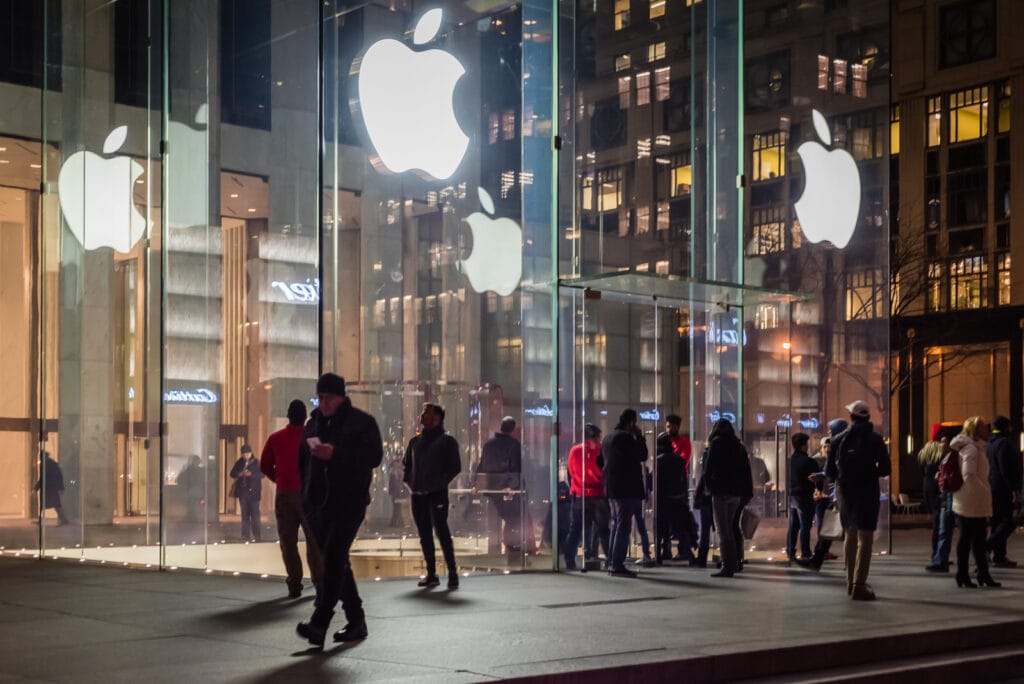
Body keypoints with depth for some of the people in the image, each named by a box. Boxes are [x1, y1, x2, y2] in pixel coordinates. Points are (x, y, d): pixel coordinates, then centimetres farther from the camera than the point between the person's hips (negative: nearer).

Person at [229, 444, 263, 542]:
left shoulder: (256, 463, -3)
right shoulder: (239, 463, 7)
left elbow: (262, 474, -10)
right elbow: (232, 473, 9)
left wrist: (251, 474, -25)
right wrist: (239, 474, -13)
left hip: (253, 492, -3)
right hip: (242, 492, 4)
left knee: (255, 514, -4)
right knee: (245, 514, 8)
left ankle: (256, 535, 0)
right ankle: (246, 535, 12)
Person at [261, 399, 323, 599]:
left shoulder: (275, 438, 0)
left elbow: (265, 466, 4)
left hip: (284, 493, 1)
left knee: (288, 540, 5)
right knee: (314, 538, 10)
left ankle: (294, 584, -1)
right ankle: (319, 581, 10)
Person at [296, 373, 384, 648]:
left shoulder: (362, 422, -2)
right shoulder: (315, 423, 17)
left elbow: (374, 457, -12)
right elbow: (302, 460, 24)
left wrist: (335, 454, -20)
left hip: (349, 503, -7)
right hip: (319, 504, 7)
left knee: (333, 558, -17)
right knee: (336, 562, 9)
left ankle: (319, 624, -24)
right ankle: (356, 622, 18)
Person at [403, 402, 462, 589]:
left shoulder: (446, 441, -1)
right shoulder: (415, 441, 16)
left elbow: (455, 467, -5)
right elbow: (406, 464, 26)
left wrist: (440, 482, -11)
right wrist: (409, 481, 10)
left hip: (437, 495, -6)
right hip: (418, 495, 6)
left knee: (441, 531, -12)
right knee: (425, 535, 7)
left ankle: (452, 573, -8)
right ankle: (431, 574, 12)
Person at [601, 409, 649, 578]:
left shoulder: (608, 437, 16)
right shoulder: (625, 437, -14)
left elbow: (600, 462, 22)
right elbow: (642, 456, -15)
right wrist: (639, 436, -5)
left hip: (611, 488, 10)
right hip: (626, 488, -10)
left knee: (616, 525, 15)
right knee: (623, 526, -8)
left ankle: (612, 563, 17)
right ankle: (617, 565, -11)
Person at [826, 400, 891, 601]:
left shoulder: (839, 440, 1)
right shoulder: (875, 439, -7)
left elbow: (829, 471, 1)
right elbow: (885, 469, -8)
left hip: (844, 492, 4)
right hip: (867, 492, -4)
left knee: (850, 536, 18)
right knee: (865, 539, -3)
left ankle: (851, 582, 26)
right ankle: (859, 585, -11)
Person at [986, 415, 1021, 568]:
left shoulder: (990, 444, 16)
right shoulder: (1004, 443, -14)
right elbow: (1006, 468, -22)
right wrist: (1014, 488, -20)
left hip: (992, 487, 10)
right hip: (1003, 489, -10)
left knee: (998, 522, 12)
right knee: (1008, 522, -8)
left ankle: (999, 557, 13)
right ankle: (986, 547, -19)